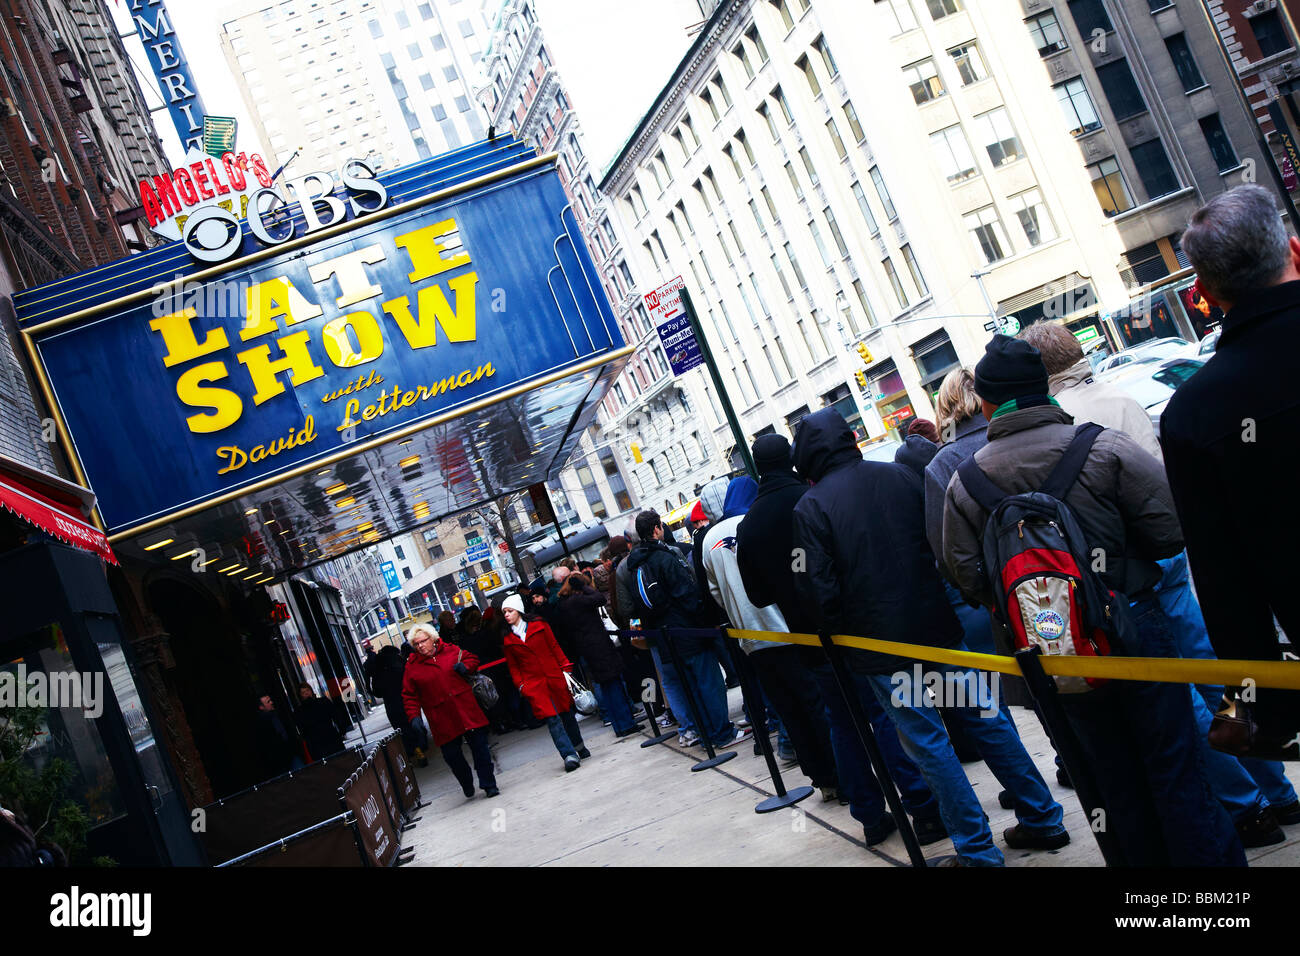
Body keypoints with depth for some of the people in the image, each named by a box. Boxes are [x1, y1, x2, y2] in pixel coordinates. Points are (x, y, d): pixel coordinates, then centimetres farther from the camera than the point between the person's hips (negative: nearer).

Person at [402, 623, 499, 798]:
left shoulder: (451, 650, 6)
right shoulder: (412, 667, 3)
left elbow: (472, 658, 20)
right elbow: (409, 696, 5)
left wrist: (466, 667, -2)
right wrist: (414, 717, -7)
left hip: (467, 711, 0)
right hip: (443, 721, 0)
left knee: (480, 747, -1)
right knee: (451, 754, 1)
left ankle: (489, 785, 10)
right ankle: (467, 786, 27)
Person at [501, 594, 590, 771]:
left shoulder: (539, 625, 3)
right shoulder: (508, 640, 7)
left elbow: (555, 648, 5)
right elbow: (513, 666, 12)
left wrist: (565, 669, -1)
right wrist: (520, 685, 0)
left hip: (554, 677, 0)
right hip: (533, 684, 0)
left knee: (566, 713, 8)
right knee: (551, 718, -13)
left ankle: (579, 748, 29)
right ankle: (570, 756, -16)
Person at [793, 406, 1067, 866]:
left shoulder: (810, 508, -10)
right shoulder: (900, 475, 4)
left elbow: (819, 590, -12)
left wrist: (841, 636, 4)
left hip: (880, 647, -4)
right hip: (939, 626, 5)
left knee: (929, 746, 5)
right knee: (986, 720, 15)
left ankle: (978, 851, 13)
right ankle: (1042, 821, 25)